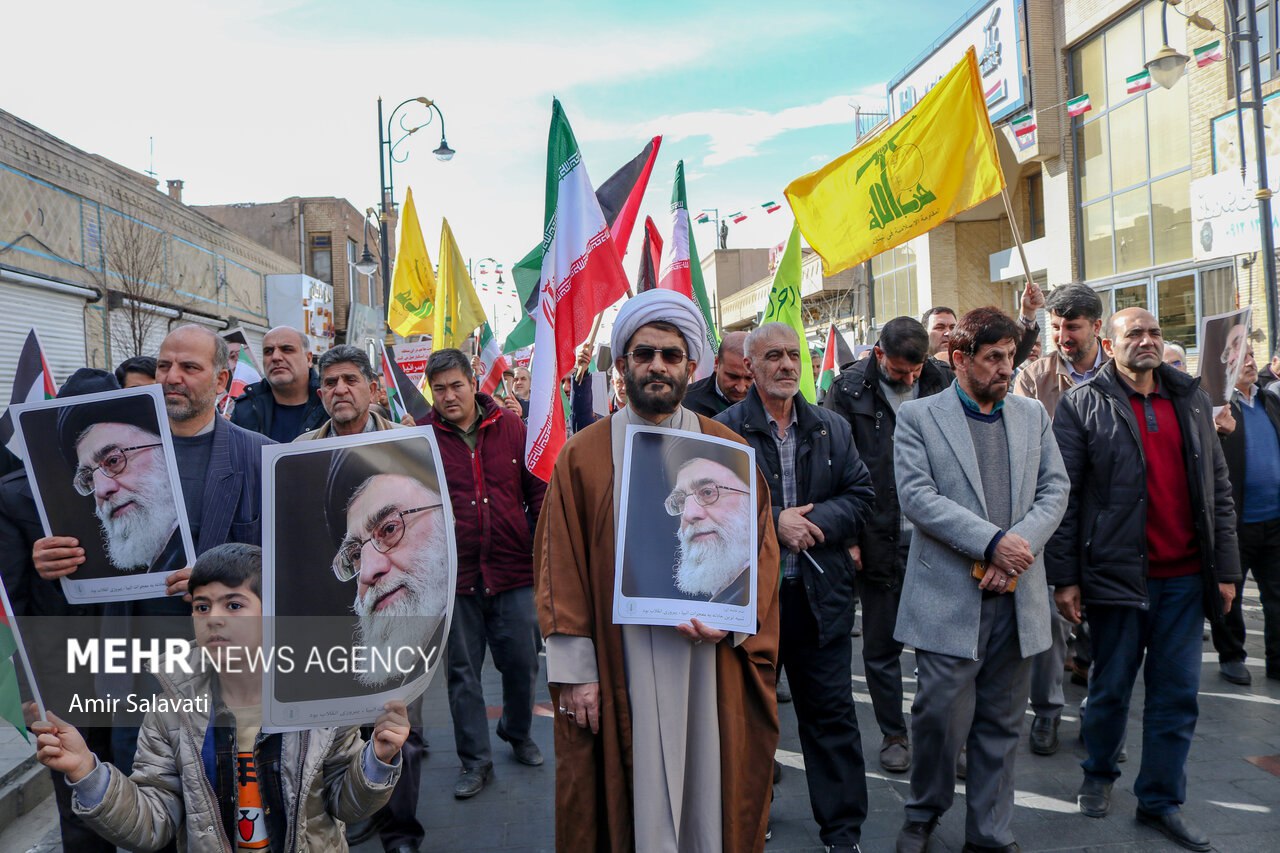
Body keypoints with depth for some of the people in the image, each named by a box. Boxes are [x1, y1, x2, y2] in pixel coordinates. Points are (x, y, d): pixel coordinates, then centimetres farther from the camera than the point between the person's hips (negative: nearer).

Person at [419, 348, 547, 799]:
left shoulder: (511, 428, 1)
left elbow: (538, 491, 6)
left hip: (512, 571, 1)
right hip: (454, 575, -1)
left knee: (521, 662, 10)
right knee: (462, 671, 9)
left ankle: (518, 733, 38)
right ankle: (475, 761, 24)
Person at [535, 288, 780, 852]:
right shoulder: (582, 456, 2)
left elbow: (761, 550, 4)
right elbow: (560, 568, -1)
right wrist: (575, 671, -6)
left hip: (710, 663, 1)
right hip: (619, 667, -1)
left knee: (709, 794, 8)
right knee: (631, 802, 5)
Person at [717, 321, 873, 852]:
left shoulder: (832, 429, 8)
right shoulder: (724, 430, -5)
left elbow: (861, 495, 3)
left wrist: (813, 522, -13)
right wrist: (773, 523, -17)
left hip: (820, 592, 3)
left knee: (832, 713, 8)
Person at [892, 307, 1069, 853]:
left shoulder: (1033, 416, 14)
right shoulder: (917, 417, -1)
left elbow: (1055, 489, 8)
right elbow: (916, 496, -11)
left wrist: (1020, 544, -10)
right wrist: (992, 541, -18)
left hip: (1017, 596, 4)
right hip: (949, 597, -4)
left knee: (1001, 726, 11)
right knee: (941, 716, -2)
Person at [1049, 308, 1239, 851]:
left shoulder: (1192, 400, 10)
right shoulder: (1083, 405, -4)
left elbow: (1218, 487, 12)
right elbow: (1063, 495, -6)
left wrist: (1226, 568, 7)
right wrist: (1064, 577, -10)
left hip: (1185, 577, 4)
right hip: (1116, 575, -4)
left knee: (1177, 694, 8)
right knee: (1111, 688, 10)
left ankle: (1161, 801, 21)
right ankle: (1099, 775, 32)